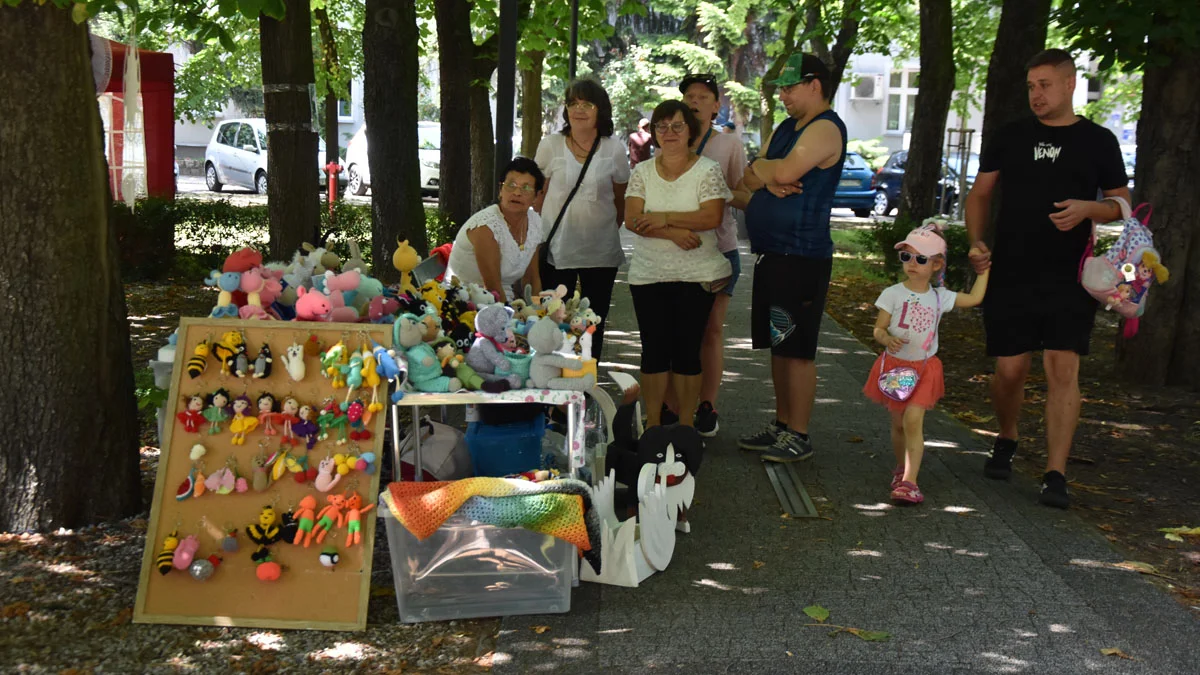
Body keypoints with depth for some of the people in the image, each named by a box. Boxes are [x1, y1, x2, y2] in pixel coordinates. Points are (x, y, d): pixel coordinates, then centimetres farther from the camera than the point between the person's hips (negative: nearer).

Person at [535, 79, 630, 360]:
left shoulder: (614, 150, 1)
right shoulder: (550, 145, 1)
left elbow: (621, 201, 11)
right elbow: (538, 194, 7)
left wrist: (606, 231, 9)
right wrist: (539, 235, 5)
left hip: (600, 252, 1)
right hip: (556, 249, 0)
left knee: (593, 325, 9)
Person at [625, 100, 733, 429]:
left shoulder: (708, 170, 0)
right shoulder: (642, 172, 8)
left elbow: (712, 218, -12)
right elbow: (632, 220, -3)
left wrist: (665, 218, -15)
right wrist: (674, 233, -16)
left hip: (696, 277, -2)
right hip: (648, 275, 2)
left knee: (687, 351, 0)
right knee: (654, 351, 3)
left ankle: (685, 425, 12)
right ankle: (653, 424, 13)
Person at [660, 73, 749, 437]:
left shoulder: (730, 145, 5)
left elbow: (744, 198, 1)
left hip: (718, 249, -2)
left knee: (711, 329, 2)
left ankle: (707, 409, 11)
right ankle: (670, 407, 9)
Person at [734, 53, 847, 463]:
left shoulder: (825, 129, -11)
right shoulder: (786, 128, 19)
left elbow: (785, 171, -23)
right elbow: (750, 179, 15)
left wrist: (762, 168, -2)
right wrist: (768, 178, -8)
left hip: (801, 256, -9)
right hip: (771, 252, 9)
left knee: (796, 350, -5)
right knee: (778, 346, 14)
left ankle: (798, 436, 2)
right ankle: (781, 426, 23)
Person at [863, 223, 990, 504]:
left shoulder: (939, 297, 2)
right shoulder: (893, 294, -6)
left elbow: (974, 298, 13)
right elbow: (878, 329, -7)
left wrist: (983, 269, 16)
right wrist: (887, 339, -29)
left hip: (924, 368, 0)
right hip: (894, 366, 0)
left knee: (913, 420, -16)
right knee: (898, 424, 10)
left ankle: (909, 482, -19)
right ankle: (901, 467, 35)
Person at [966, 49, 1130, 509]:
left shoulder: (1098, 142, 6)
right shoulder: (1010, 138, 8)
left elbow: (1121, 204, 10)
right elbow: (980, 194, 13)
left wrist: (1088, 208, -13)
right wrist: (976, 242, -3)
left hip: (1068, 280, -1)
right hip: (1010, 276, 1)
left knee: (1063, 368, -10)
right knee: (1009, 370, 3)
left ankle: (1055, 476, -6)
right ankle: (1006, 441, 32)